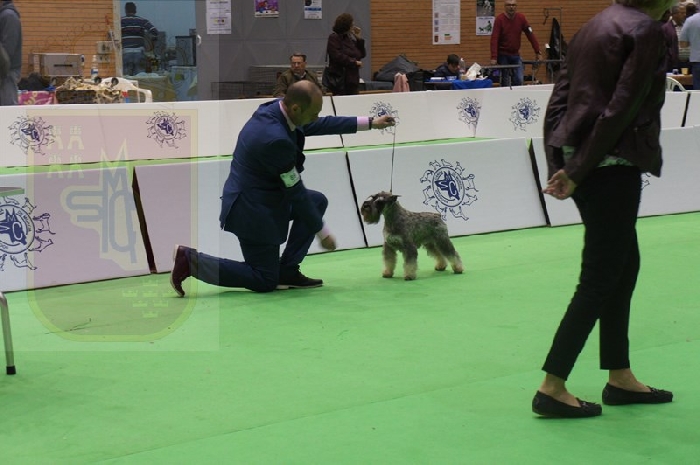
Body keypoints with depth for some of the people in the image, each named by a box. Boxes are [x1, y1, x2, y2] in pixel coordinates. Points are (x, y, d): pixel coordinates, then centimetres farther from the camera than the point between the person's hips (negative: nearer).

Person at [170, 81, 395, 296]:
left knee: (318, 201, 14)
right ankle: (192, 261, -1)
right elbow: (295, 192, -21)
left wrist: (369, 123, 13)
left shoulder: (273, 108, -6)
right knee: (265, 281, 3)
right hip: (252, 208, -10)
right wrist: (322, 232, -8)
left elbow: (317, 126, 12)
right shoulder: (276, 139, -32)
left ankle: (287, 271, 14)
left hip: (256, 196, 10)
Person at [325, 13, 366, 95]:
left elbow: (362, 55, 15)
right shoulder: (334, 38, -4)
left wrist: (359, 39, 7)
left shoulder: (350, 38, 14)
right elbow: (337, 56, -17)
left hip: (353, 78, 7)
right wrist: (354, 62, -13)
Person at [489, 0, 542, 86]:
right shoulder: (499, 19, -13)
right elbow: (494, 39, -20)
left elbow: (530, 35, 0)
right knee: (505, 83, -1)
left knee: (519, 81, -4)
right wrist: (494, 57, -29)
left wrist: (538, 52, -3)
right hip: (503, 55, -3)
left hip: (516, 55, 3)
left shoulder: (521, 18, -2)